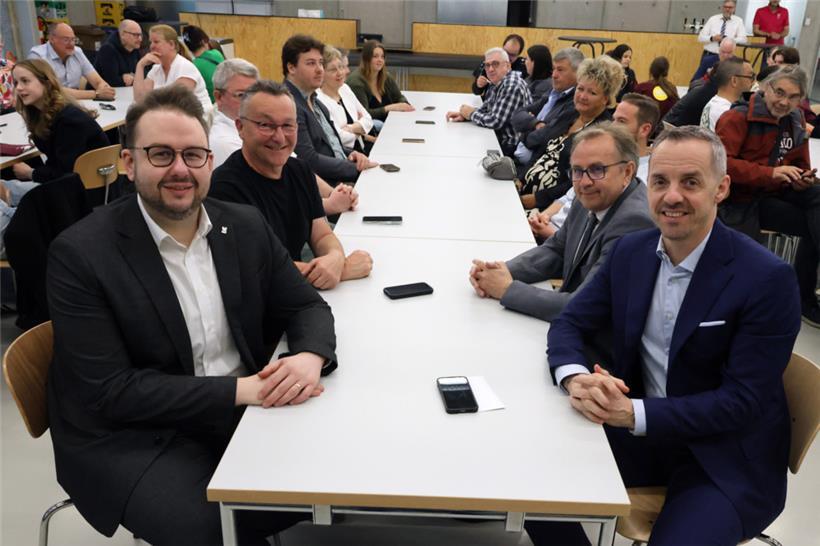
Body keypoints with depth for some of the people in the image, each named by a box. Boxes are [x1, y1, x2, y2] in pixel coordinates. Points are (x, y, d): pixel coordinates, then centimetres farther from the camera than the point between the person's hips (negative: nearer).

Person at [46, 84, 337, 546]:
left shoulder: (246, 227, 1)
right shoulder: (81, 252, -13)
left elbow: (307, 306, 6)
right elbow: (107, 392, -17)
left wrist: (310, 357, -19)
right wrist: (239, 389, -24)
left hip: (244, 413, 5)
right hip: (133, 438, -4)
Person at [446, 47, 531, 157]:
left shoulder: (512, 86, -22)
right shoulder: (495, 83, 7)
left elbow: (495, 122, -24)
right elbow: (485, 109, 17)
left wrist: (471, 114, -8)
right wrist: (464, 115, -2)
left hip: (513, 148, -8)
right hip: (500, 140, 8)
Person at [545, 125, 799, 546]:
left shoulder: (767, 278, -17)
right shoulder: (630, 251, -2)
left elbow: (743, 402, -18)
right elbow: (570, 324, 0)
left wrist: (636, 414, -29)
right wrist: (576, 378, -22)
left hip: (728, 457, -4)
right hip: (640, 433, 4)